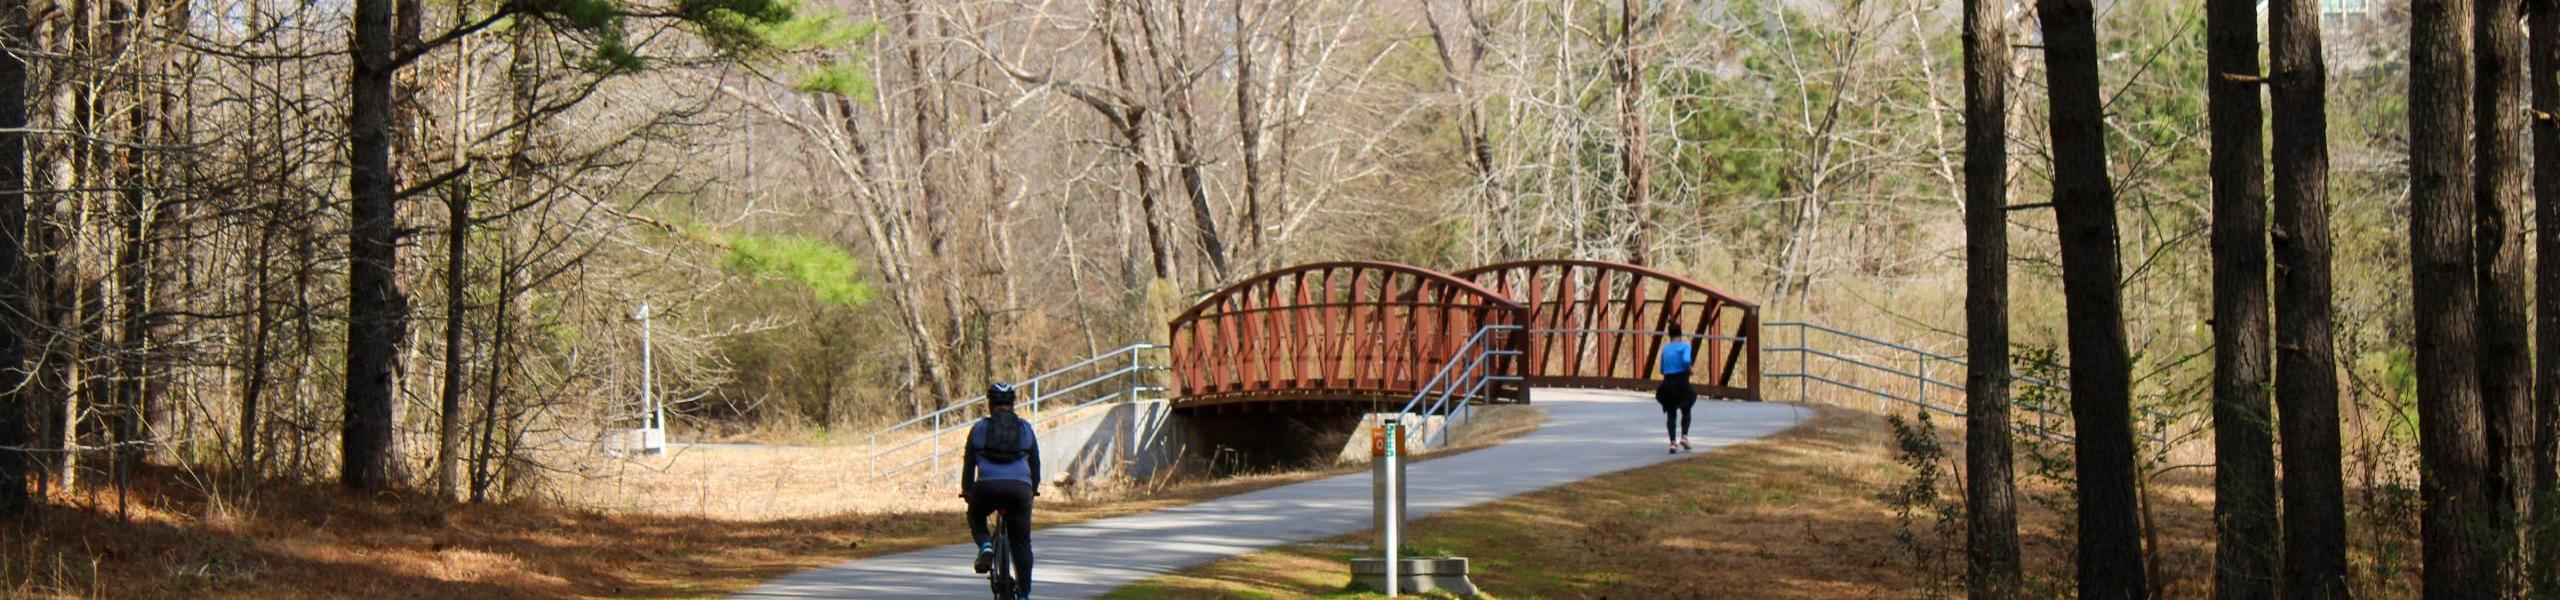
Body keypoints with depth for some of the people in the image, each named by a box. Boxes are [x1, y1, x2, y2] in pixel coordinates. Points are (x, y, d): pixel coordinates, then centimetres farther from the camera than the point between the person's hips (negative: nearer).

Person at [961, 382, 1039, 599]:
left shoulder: (979, 428, 15)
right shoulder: (1025, 428, 18)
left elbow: (969, 463, 17)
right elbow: (1035, 463, 23)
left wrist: (966, 491, 29)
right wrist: (1033, 489, 37)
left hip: (987, 486, -1)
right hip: (1020, 487, 1)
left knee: (975, 515, 31)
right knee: (1021, 544, 10)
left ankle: (985, 546, 3)